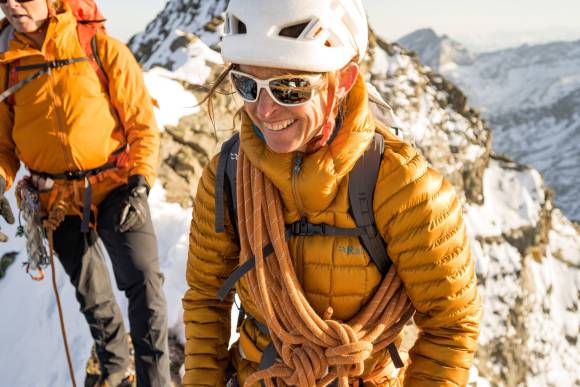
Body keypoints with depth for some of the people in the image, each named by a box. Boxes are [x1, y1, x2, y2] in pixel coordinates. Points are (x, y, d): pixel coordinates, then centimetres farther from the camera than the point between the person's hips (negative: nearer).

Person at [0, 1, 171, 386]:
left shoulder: (104, 51, -8)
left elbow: (142, 124, -4)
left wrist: (140, 181, -15)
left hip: (116, 190, -3)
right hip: (57, 200, 3)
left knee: (144, 283, -13)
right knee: (92, 294, 17)